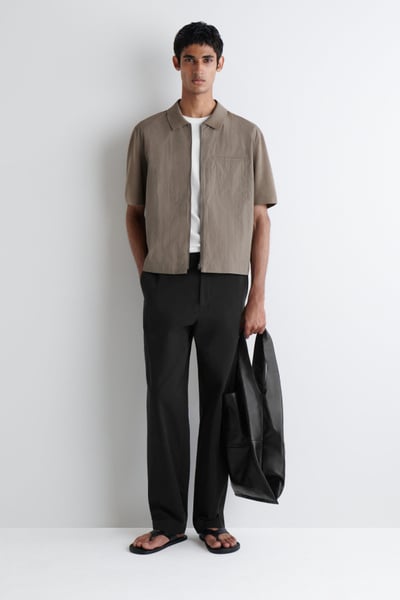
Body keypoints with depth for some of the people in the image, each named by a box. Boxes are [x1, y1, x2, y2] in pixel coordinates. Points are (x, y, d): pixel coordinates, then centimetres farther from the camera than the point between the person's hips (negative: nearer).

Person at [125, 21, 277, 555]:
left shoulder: (246, 136, 6)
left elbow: (260, 219, 5)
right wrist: (147, 278, 4)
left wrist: (258, 297, -1)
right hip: (166, 285, 0)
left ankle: (211, 517, 18)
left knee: (219, 400, 5)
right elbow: (135, 212, 12)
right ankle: (168, 521, 15)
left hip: (225, 285, 0)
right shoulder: (148, 134, 7)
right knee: (165, 400, 3)